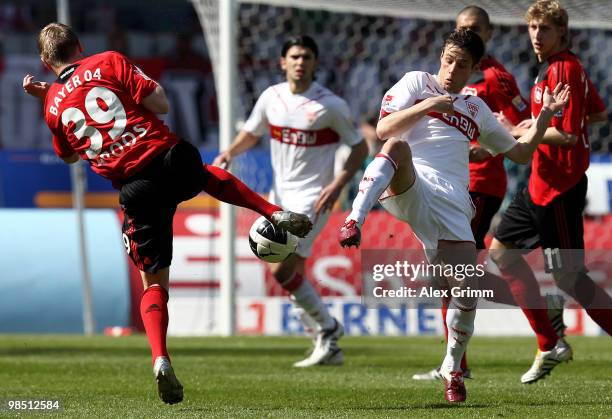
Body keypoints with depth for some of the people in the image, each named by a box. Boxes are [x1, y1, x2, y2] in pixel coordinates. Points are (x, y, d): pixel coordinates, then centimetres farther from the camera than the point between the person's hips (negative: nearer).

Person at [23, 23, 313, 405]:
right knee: (210, 177, 38)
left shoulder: (53, 106, 9)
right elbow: (160, 105, -4)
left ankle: (161, 360, -12)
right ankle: (276, 214, 22)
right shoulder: (109, 62, 2)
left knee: (153, 282, 10)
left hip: (134, 189, 0)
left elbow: (70, 156, 27)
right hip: (170, 158, 0)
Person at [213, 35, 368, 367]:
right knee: (293, 276, 9)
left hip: (312, 197, -6)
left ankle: (327, 327, 3)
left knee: (282, 270, -16)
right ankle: (328, 346, 22)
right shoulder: (271, 97, 3)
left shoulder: (330, 104, -12)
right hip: (280, 194, 6)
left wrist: (337, 185, -17)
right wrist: (229, 153, -2)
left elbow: (360, 147, -5)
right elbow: (251, 134, 18)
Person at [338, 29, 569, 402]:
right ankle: (354, 223, -48)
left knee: (467, 290, -8)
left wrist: (545, 116, 20)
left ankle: (453, 368, 15)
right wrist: (425, 106, -13)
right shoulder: (417, 83, 14)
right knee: (398, 146, -38)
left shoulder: (477, 109, 25)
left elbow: (520, 153, 32)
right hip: (407, 189, -4)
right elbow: (384, 130, 0)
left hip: (451, 204, 4)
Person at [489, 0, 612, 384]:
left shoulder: (564, 69, -18)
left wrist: (521, 132, -12)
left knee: (568, 277, -7)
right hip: (541, 182, 11)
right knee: (502, 251, 15)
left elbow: (568, 135, -25)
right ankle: (550, 346, 17)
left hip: (559, 187, -11)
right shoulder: (553, 67, 12)